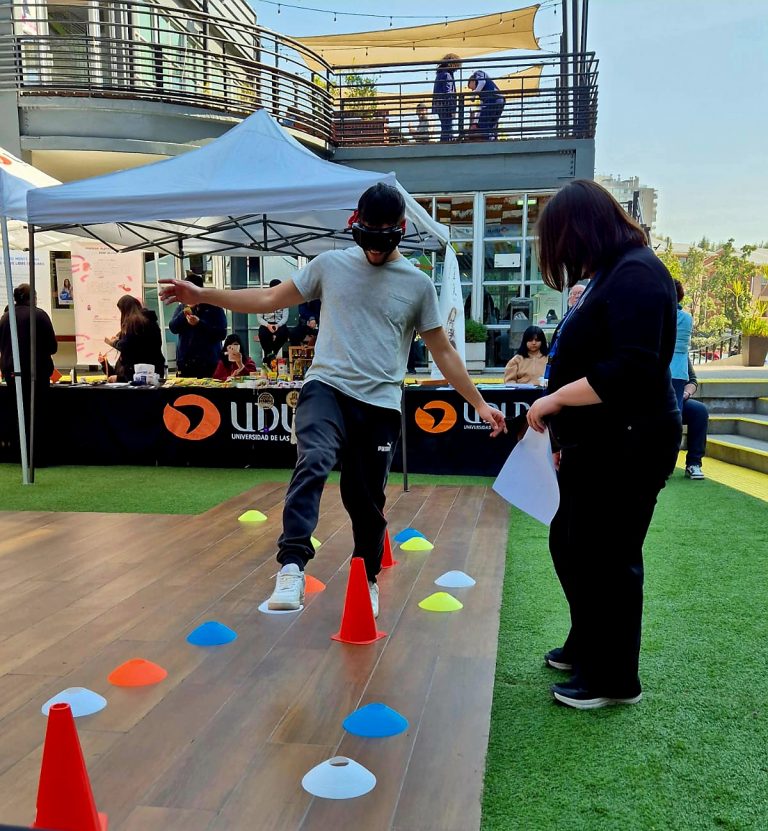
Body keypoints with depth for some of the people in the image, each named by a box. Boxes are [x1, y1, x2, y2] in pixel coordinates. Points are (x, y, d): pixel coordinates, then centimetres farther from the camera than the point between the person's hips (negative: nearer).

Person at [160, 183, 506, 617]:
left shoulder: (418, 284, 5)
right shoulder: (331, 264, 6)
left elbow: (444, 352, 10)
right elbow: (270, 299, 11)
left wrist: (480, 404, 7)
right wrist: (201, 295, 6)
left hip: (380, 403, 1)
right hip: (327, 387, 0)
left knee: (366, 500, 7)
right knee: (314, 461, -29)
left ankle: (368, 578, 30)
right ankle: (292, 565, -31)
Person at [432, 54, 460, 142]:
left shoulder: (439, 74, 17)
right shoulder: (447, 75, -12)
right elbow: (448, 93, -17)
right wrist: (452, 109, -16)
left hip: (438, 106, 9)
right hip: (445, 106, -9)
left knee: (445, 128, 16)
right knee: (448, 129, -8)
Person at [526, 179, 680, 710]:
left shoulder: (636, 273, -17)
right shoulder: (613, 274, 14)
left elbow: (631, 371, -27)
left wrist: (555, 400, -19)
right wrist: (564, 425, 11)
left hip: (626, 448, -10)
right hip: (596, 446, 10)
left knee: (609, 559, 2)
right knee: (569, 544, 19)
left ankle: (615, 679, 21)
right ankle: (586, 645, 39)